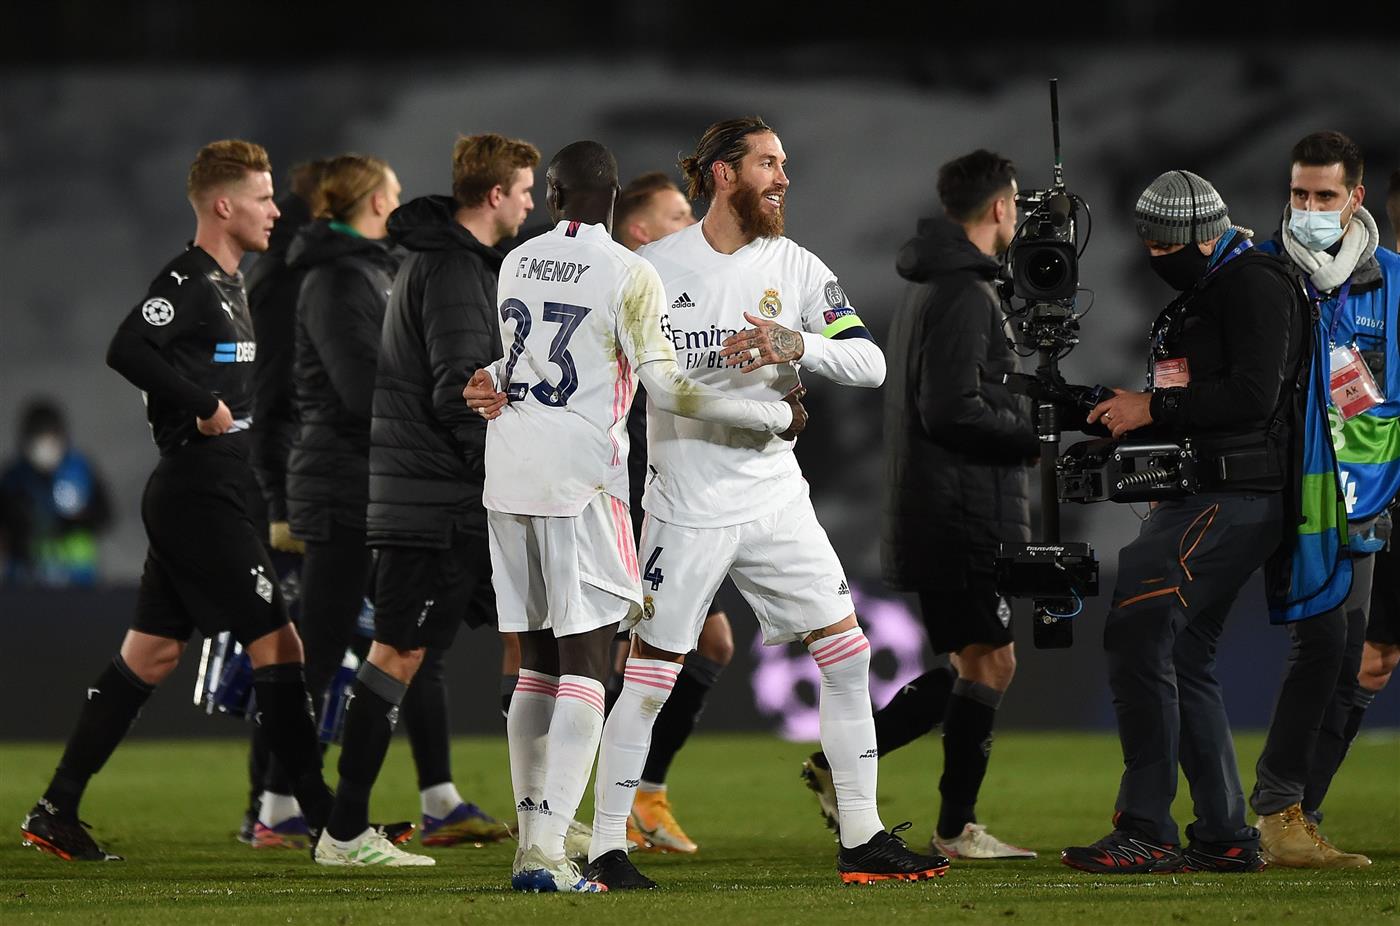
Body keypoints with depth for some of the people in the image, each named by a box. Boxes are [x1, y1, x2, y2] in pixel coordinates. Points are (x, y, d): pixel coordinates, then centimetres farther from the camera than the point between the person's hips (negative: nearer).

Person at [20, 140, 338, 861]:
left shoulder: (225, 286, 17)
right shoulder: (187, 281, -14)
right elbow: (127, 351, -28)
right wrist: (204, 405, -23)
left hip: (204, 499, 10)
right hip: (201, 497, -10)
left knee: (150, 654, 11)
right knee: (276, 646, -8)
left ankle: (56, 812, 13)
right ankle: (329, 821, -6)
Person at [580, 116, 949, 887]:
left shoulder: (796, 269, 5)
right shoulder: (654, 268, -4)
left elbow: (870, 363, -3)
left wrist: (797, 344, -20)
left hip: (775, 497, 4)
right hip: (687, 501, -4)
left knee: (847, 652, 1)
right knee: (649, 673, -4)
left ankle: (862, 841, 8)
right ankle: (605, 847, 5)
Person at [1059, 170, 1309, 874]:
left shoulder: (1254, 288, -10)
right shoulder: (1192, 297, 22)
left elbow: (1253, 394, -21)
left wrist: (1152, 408, -15)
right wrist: (1117, 413, 6)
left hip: (1234, 496, -11)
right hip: (1193, 497, 11)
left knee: (1137, 635, -16)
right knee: (1182, 659, 12)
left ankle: (1146, 832, -17)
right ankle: (1225, 837, 15)